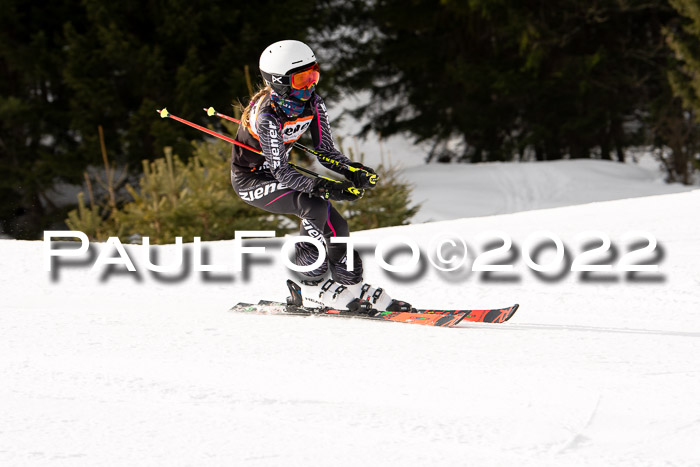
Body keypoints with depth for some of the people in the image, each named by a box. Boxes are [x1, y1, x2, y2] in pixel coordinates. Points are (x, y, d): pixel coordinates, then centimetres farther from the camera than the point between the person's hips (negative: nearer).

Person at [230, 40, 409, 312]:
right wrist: (324, 188, -50)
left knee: (335, 224, -8)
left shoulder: (312, 103, -11)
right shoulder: (267, 116, -33)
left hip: (278, 173, 7)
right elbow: (280, 172, -38)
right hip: (250, 180, -7)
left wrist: (352, 170, -26)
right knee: (313, 205, -30)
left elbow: (325, 150, -5)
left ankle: (351, 286, 3)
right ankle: (314, 285, -21)